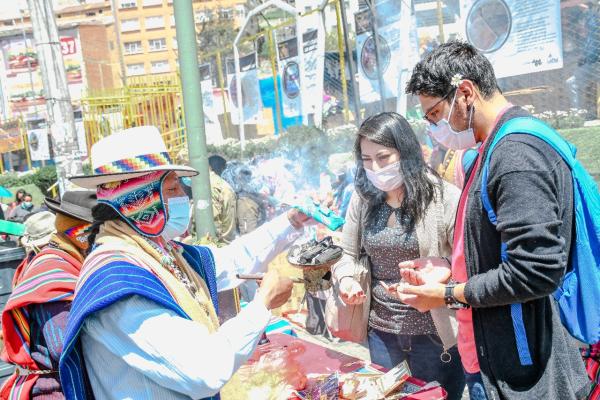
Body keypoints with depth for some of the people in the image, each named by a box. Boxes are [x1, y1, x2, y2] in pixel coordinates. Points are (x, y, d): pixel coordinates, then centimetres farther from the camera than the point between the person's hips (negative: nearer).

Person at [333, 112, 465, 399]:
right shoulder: (363, 200, -1)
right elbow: (347, 254, 8)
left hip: (433, 333, -4)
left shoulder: (444, 198, -15)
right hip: (380, 330, 4)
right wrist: (347, 279, -12)